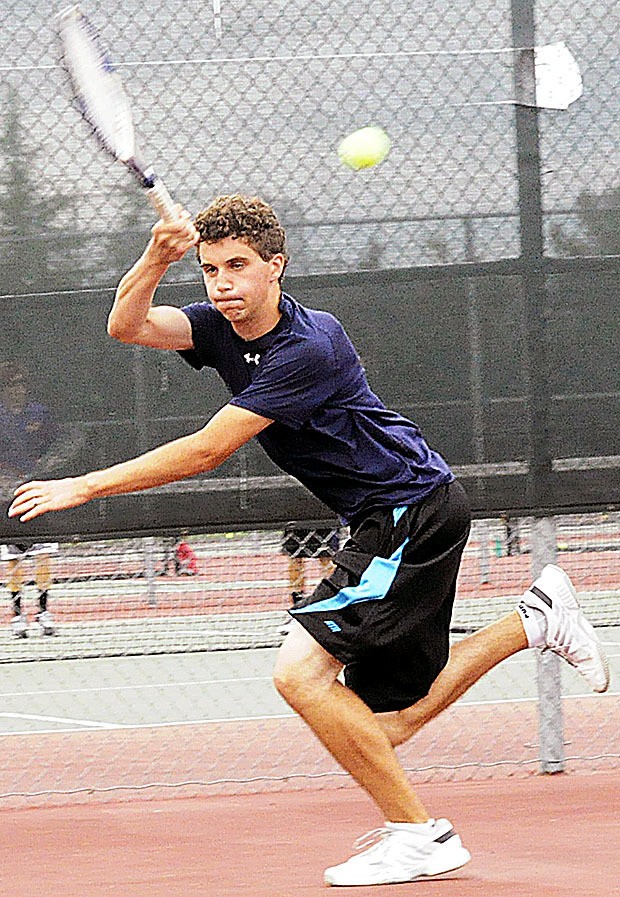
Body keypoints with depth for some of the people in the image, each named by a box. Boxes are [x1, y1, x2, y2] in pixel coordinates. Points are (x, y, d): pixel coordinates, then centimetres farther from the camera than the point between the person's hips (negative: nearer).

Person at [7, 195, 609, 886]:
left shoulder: (307, 347, -24)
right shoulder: (222, 326, 2)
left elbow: (206, 451, -24)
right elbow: (127, 325, -10)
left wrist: (84, 487, -20)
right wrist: (155, 259, -30)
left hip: (415, 511, -9)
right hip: (385, 523, 9)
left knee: (301, 670, -19)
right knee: (387, 720, 10)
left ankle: (421, 836, -11)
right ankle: (537, 620, 22)